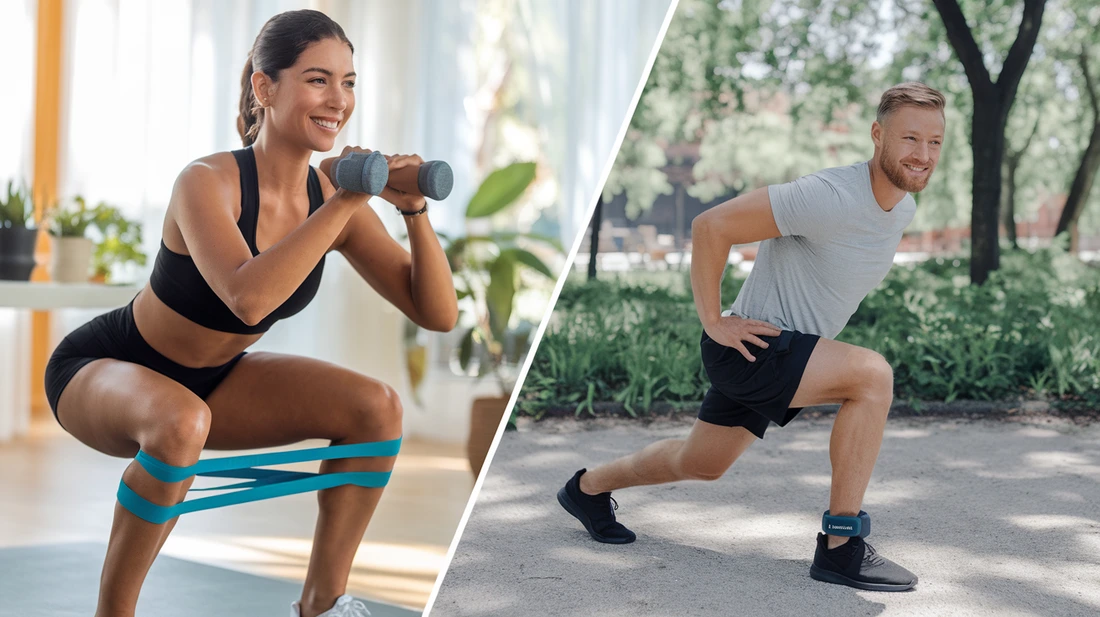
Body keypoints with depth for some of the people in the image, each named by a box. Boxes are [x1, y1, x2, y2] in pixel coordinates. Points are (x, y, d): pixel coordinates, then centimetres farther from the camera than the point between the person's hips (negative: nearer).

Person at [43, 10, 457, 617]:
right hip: (100, 371, -6)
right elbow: (248, 297, -47)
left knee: (376, 407, -11)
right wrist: (344, 203, -40)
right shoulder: (208, 181, -29)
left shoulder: (332, 201, -11)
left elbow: (438, 314, -10)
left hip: (208, 380, 6)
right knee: (181, 423, -40)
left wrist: (413, 209, -24)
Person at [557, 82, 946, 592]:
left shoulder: (902, 207, 2)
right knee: (872, 374, -28)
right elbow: (711, 226, -24)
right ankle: (840, 548, -22)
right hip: (750, 346, -9)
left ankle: (588, 487, 49)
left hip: (792, 351, 9)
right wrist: (713, 321, -20)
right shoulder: (829, 197, -26)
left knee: (699, 465, 24)